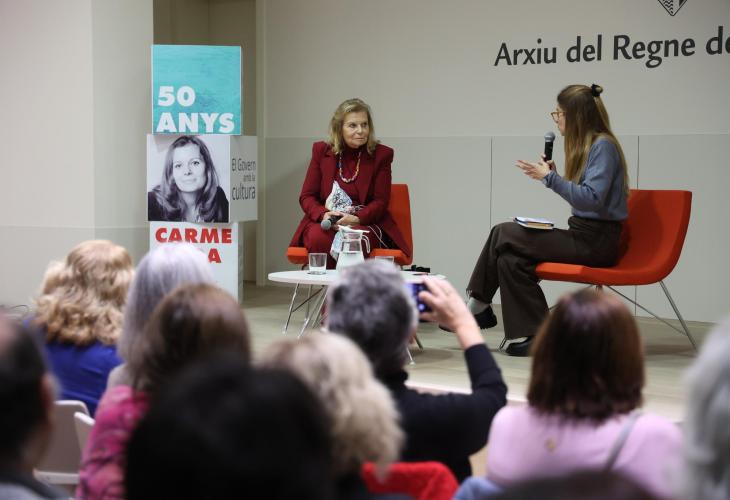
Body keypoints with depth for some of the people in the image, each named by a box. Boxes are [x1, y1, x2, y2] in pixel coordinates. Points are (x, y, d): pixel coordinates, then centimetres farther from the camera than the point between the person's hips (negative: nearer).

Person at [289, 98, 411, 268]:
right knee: (318, 238, -33)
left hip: (366, 223, -1)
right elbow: (306, 196, 6)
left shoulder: (381, 155, 3)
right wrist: (324, 215, -16)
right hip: (325, 222, 2)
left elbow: (380, 201, 0)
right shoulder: (321, 151, 8)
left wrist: (357, 219, -20)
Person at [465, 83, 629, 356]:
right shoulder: (586, 146, 16)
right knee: (510, 257, -7)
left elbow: (592, 198, -23)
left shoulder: (603, 146, -13)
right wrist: (551, 176, 8)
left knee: (503, 235, -14)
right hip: (582, 235, 9)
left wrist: (550, 178, -21)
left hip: (595, 242, -9)